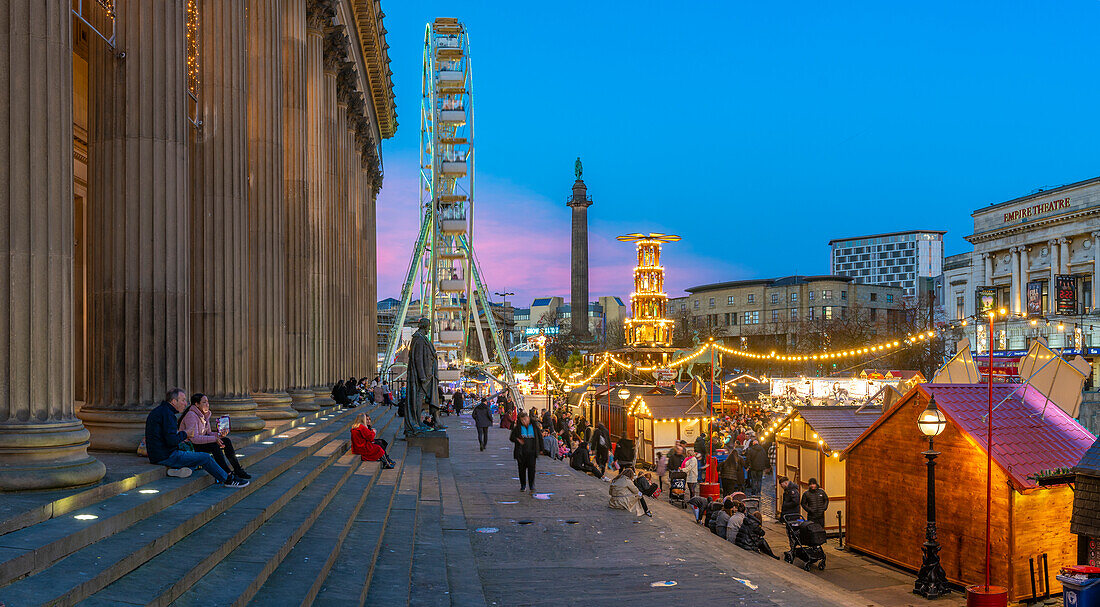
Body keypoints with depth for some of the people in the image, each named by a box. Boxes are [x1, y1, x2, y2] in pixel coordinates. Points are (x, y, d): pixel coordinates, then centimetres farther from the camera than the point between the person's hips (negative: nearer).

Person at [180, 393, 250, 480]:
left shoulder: (204, 414, 8)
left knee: (226, 441, -6)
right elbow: (194, 438, -28)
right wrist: (214, 439, -32)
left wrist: (219, 435, -10)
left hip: (201, 442, 9)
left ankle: (238, 470, -7)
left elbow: (208, 433, 12)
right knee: (213, 445, -31)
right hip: (190, 446, -9)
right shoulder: (191, 416, -20)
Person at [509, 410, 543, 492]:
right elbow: (512, 437, 4)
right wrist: (517, 440, -18)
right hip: (521, 452, 1)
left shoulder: (534, 426, 2)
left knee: (531, 468, -11)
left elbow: (540, 437, 11)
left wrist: (540, 449, 9)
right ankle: (523, 485, 18)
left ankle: (531, 485, -7)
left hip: (531, 451, -1)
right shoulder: (518, 427, 1)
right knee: (522, 468, 5)